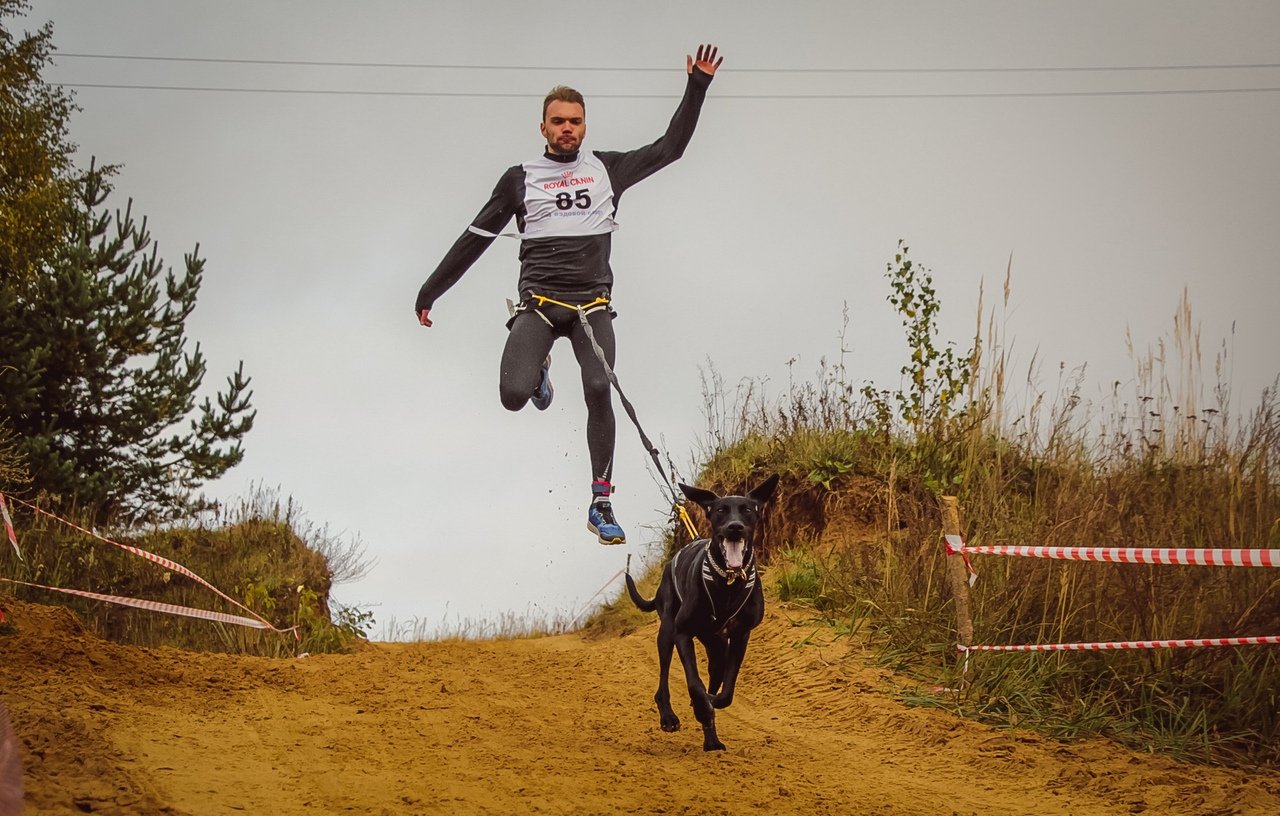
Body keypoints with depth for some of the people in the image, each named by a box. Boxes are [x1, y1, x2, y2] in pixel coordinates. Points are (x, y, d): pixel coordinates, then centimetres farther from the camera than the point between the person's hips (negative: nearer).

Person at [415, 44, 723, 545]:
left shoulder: (607, 169, 13)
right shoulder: (520, 180, 10)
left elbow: (670, 147, 17)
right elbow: (475, 239, 13)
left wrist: (697, 88, 12)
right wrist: (430, 292, 13)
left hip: (592, 303, 1)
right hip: (539, 301, -1)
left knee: (599, 390, -20)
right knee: (513, 395, -20)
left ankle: (602, 503, -11)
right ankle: (539, 369, 20)